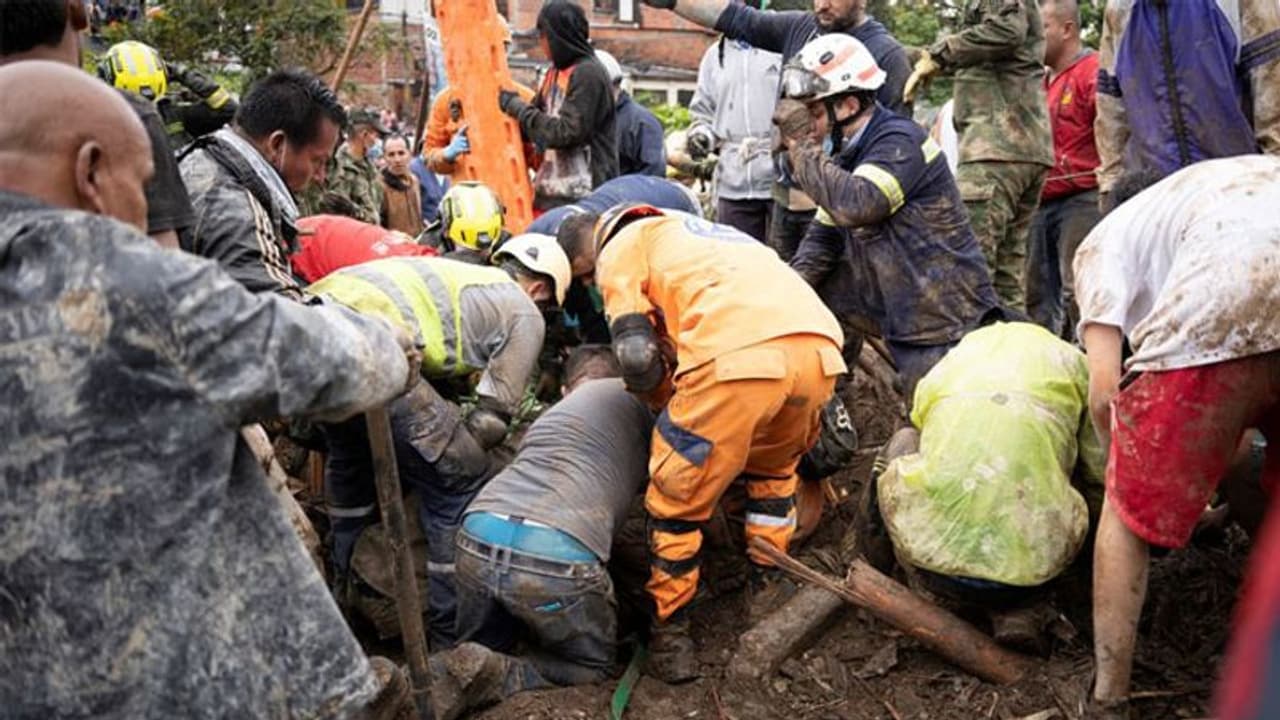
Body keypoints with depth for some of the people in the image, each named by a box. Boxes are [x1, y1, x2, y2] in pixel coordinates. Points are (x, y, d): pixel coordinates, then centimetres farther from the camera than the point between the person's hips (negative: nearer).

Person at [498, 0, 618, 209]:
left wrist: (518, 107, -10)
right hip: (550, 194, 8)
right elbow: (532, 126, 22)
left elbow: (566, 133, -17)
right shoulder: (555, 73, 15)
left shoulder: (588, 74, -10)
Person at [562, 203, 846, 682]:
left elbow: (638, 357, 6)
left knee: (678, 496, 14)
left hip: (739, 355, -6)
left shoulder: (620, 249, 20)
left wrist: (668, 402, 26)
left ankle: (670, 638, 22)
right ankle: (768, 591, 39)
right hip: (820, 346, 7)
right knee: (773, 467, 34)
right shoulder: (708, 235, 41)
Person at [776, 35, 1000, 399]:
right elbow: (824, 236, 6)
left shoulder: (900, 142, -20)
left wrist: (801, 146, -28)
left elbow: (854, 205, -37)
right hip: (895, 298, 8)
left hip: (946, 316, -8)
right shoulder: (849, 154, 7)